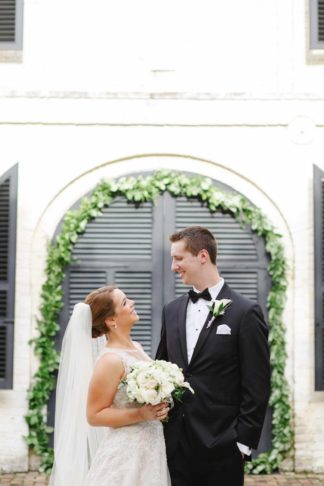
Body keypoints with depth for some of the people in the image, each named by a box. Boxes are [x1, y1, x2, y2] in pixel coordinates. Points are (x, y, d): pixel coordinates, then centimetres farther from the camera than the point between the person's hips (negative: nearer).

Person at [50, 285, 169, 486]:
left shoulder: (137, 347, 5)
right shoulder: (111, 360, -18)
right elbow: (94, 415, -17)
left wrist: (158, 409, 3)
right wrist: (141, 414, -23)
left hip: (150, 449, 7)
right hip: (126, 454, -7)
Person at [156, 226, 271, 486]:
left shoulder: (246, 313, -7)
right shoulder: (172, 311, 10)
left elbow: (257, 387, -8)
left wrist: (243, 442, -9)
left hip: (220, 447, -5)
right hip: (175, 443, 5)